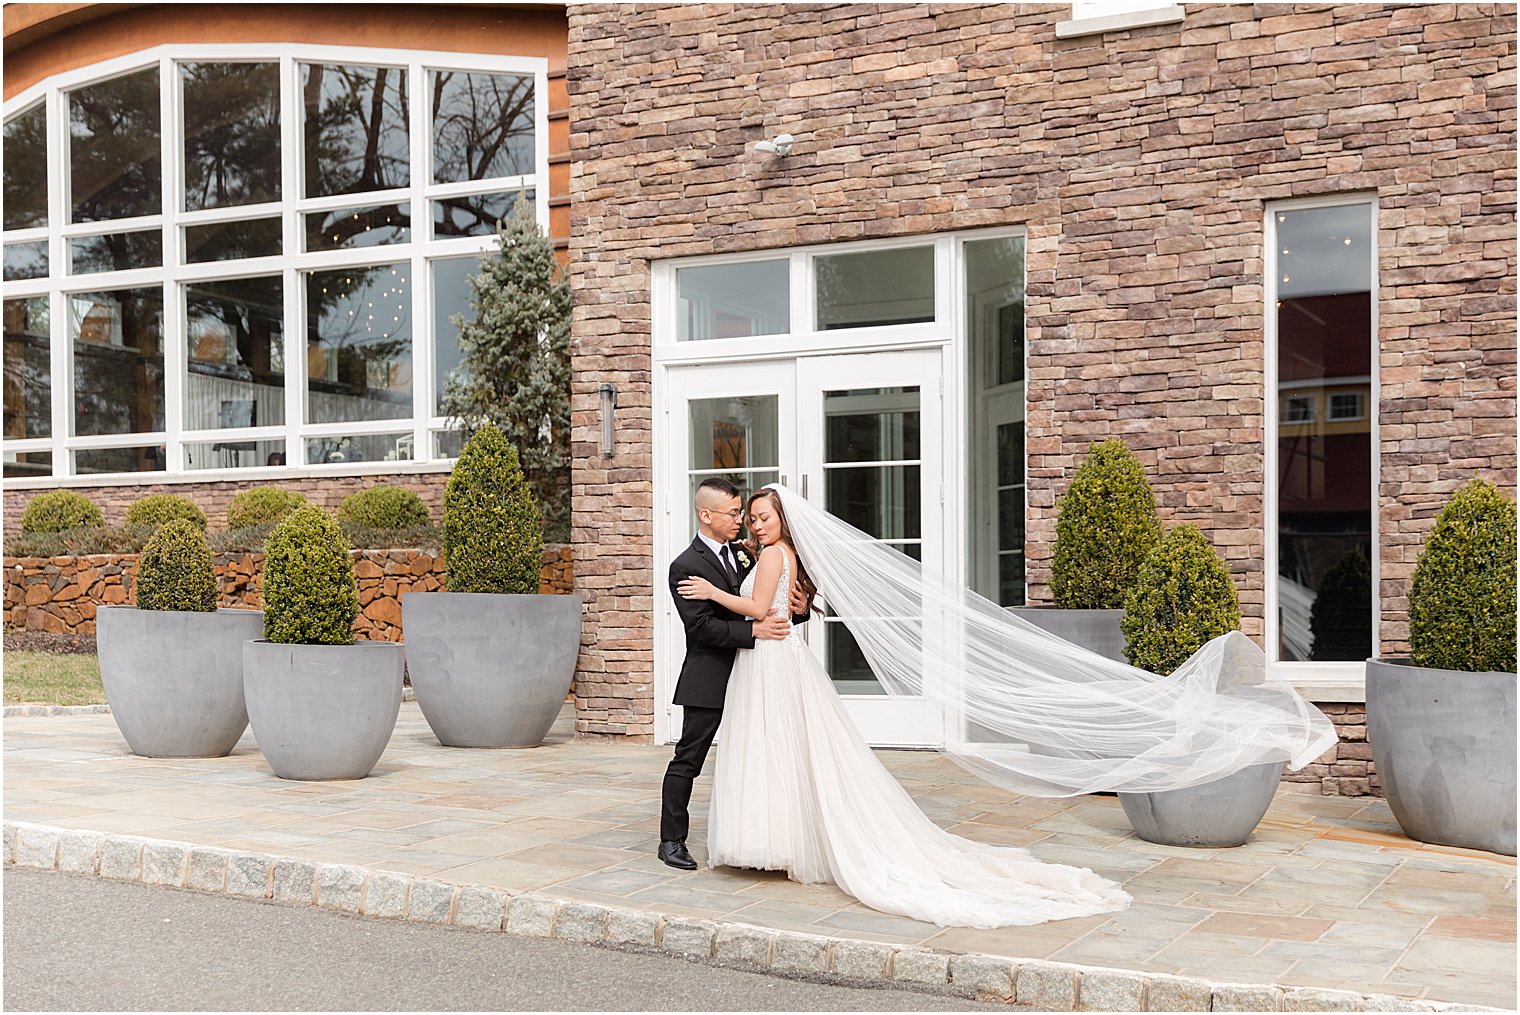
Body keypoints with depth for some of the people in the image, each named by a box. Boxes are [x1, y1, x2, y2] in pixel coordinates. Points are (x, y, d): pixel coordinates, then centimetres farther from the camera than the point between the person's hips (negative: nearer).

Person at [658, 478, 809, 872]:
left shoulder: (742, 554, 10)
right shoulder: (685, 567, -12)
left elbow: (763, 606, 17)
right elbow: (702, 627, -21)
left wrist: (798, 608, -4)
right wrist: (755, 630, -27)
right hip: (709, 680, -7)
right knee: (688, 759, 1)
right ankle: (672, 840, 11)